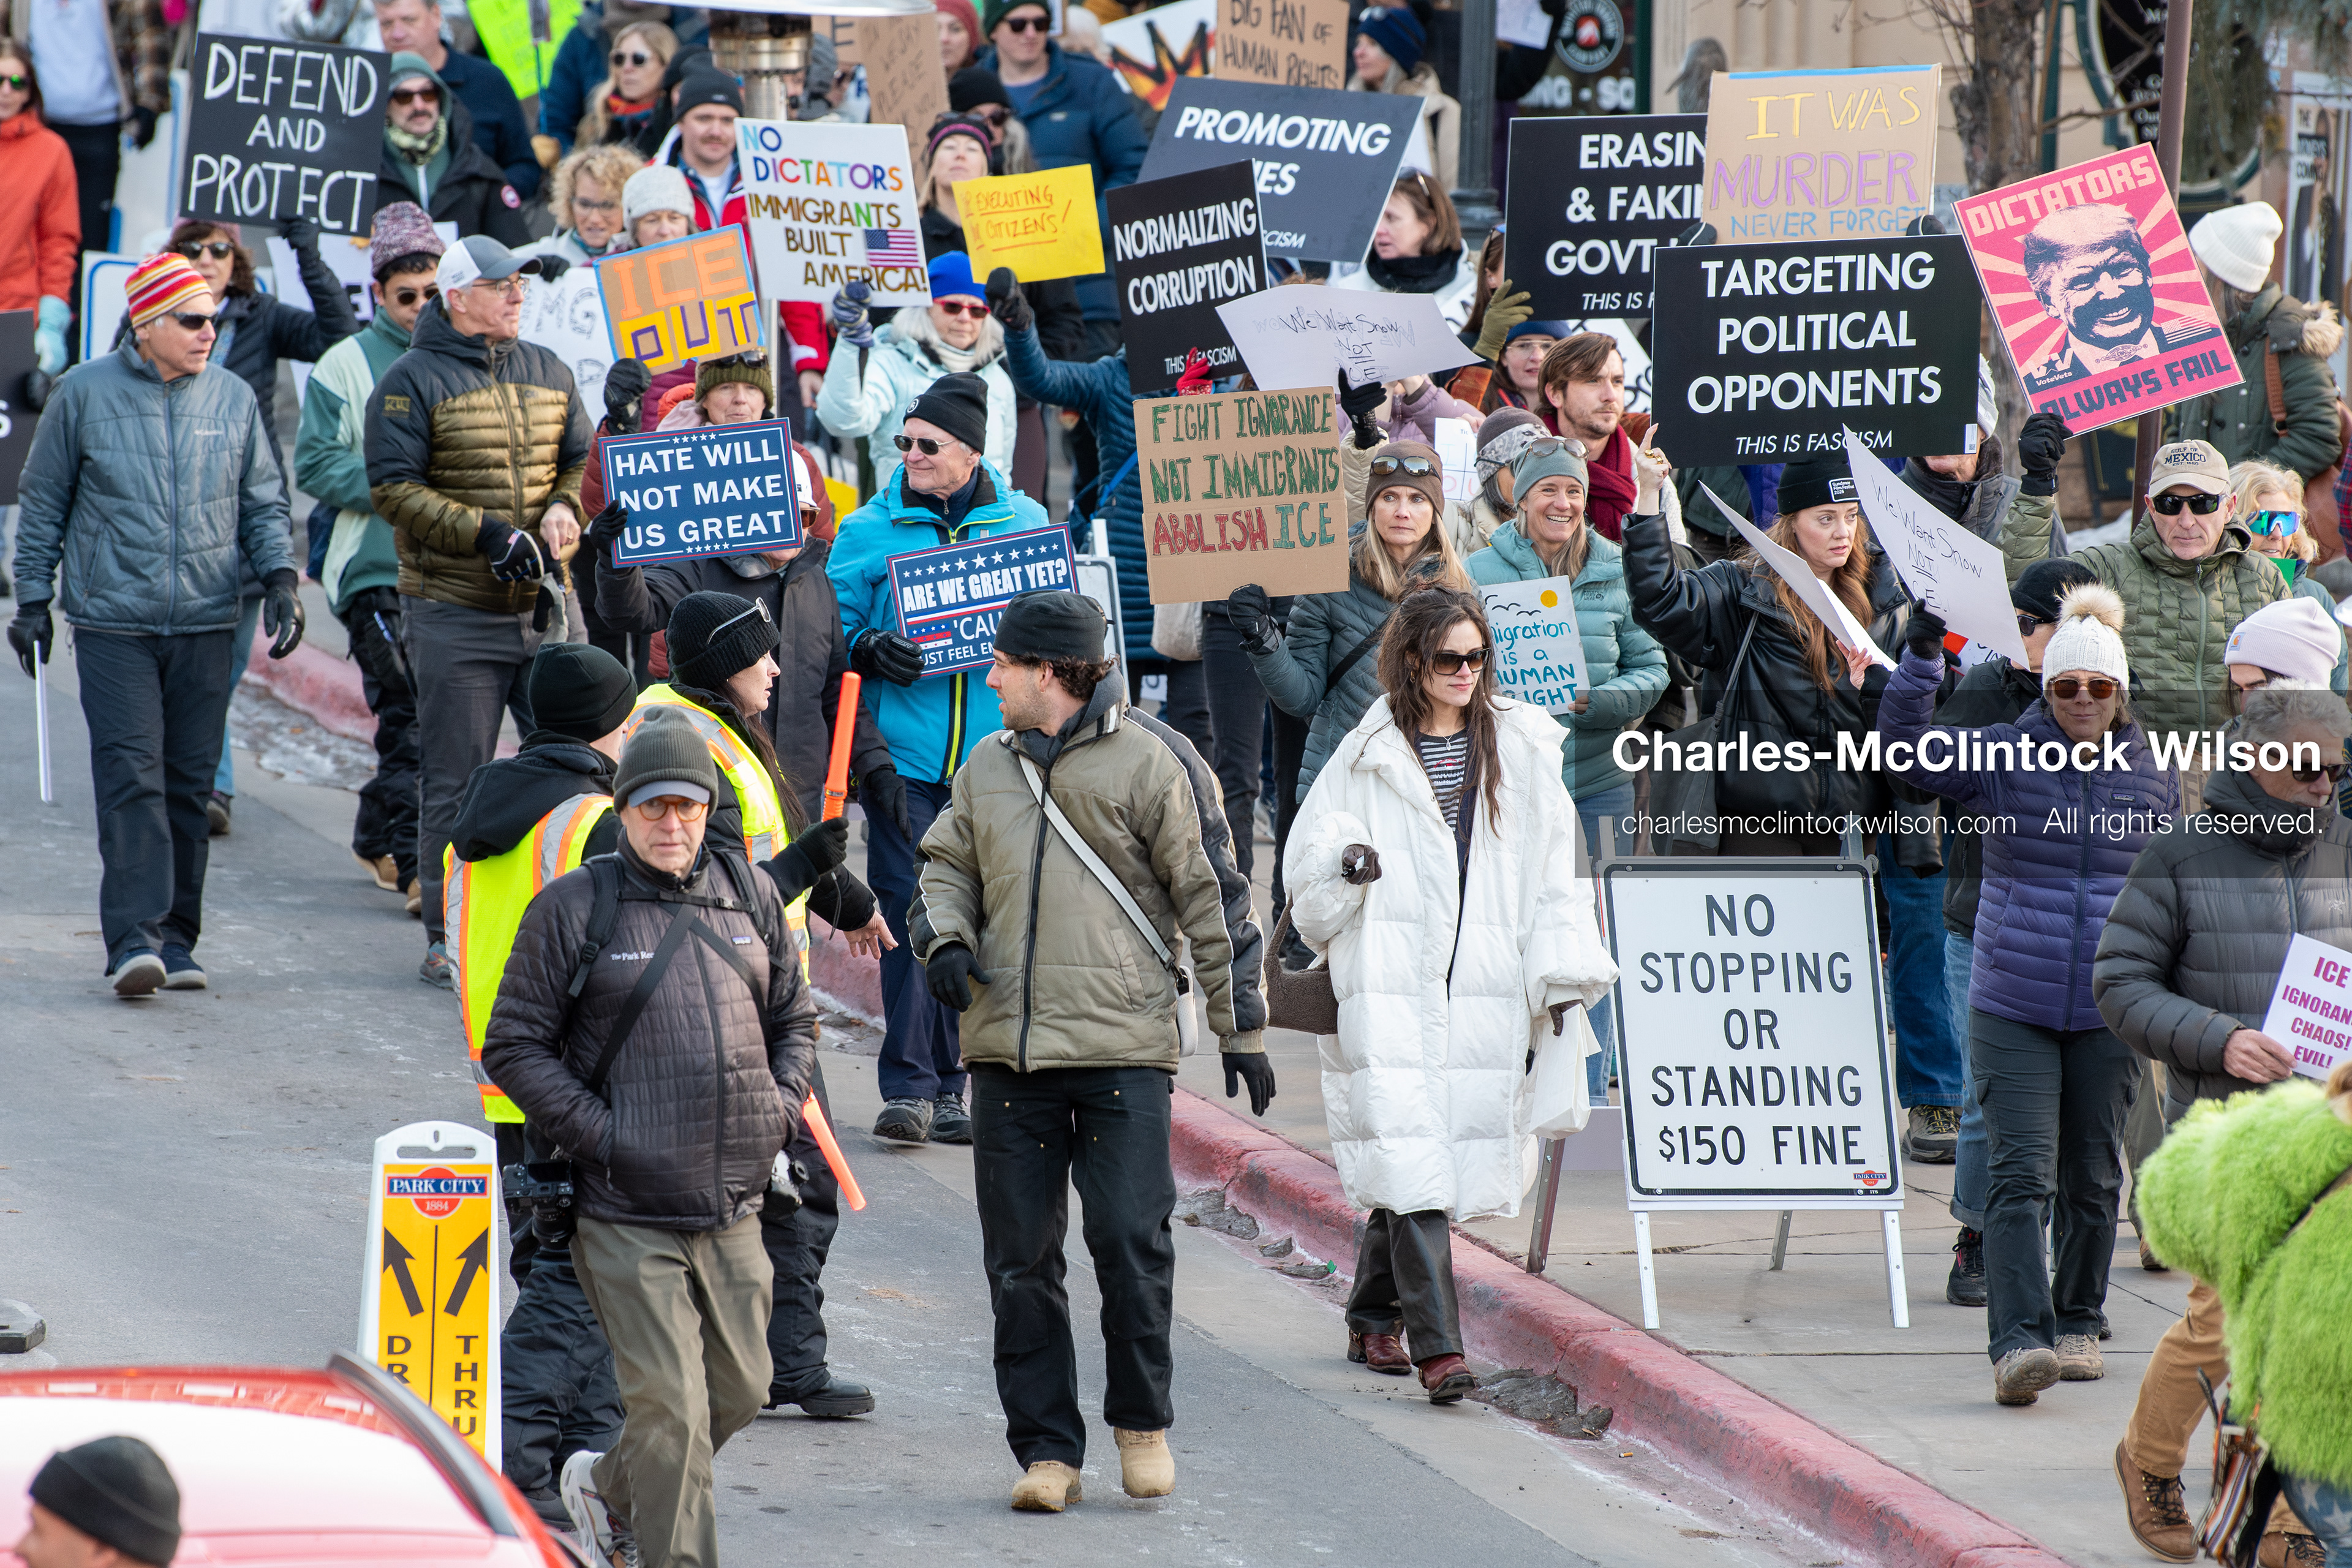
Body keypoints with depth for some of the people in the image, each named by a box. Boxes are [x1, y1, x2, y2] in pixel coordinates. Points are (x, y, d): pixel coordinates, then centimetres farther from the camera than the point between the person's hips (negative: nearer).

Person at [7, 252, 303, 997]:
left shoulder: (233, 398, 8)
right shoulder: (85, 394, 1)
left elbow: (263, 502, 15)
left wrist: (279, 579, 0)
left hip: (206, 626, 3)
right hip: (113, 622, -3)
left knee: (189, 785, 4)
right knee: (130, 778, -13)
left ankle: (176, 937, 12)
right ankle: (134, 937, -18)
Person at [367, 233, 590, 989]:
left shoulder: (549, 374, 13)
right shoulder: (414, 381, -5)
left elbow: (582, 460, 21)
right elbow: (395, 487, -10)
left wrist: (564, 508, -2)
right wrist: (484, 533, -19)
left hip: (545, 605, 5)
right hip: (454, 614, -5)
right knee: (455, 783, 0)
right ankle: (448, 940, 7)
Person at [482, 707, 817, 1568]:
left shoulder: (750, 897, 10)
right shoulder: (573, 908, -5)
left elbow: (793, 1019, 22)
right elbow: (513, 1047, -3)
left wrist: (779, 1111, 5)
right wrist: (600, 1134, -12)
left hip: (734, 1206, 5)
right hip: (626, 1214, -5)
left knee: (738, 1391, 13)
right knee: (670, 1406, -10)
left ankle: (609, 1487, 37)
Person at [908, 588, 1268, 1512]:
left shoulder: (1147, 763, -3)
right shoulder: (989, 769, 13)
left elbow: (1211, 896, 0)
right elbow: (948, 866, 25)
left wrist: (1240, 1028, 0)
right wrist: (944, 939, 2)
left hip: (1124, 1048, -5)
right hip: (1008, 1046, 5)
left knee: (1132, 1243, -8)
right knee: (1020, 1259, 3)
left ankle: (1142, 1423, 12)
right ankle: (1046, 1448, 10)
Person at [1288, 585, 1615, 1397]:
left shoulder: (1522, 751, 10)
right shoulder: (1368, 757, 5)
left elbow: (1553, 872, 11)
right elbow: (1306, 865, 7)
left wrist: (1561, 979, 4)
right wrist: (1344, 862, -15)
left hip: (1484, 991, 2)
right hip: (1388, 990, -2)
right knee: (1410, 1163, -14)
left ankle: (1374, 1320, 25)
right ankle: (1437, 1346, -19)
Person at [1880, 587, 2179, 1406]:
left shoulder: (2154, 777, 7)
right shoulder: (2001, 758, 0)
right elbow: (1908, 750, -12)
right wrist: (1921, 656, -23)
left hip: (2110, 1014, 2)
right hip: (2012, 1007, -2)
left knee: (2092, 1177, 12)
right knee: (2022, 1175, -13)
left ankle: (2079, 1325, 27)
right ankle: (2019, 1341, -20)